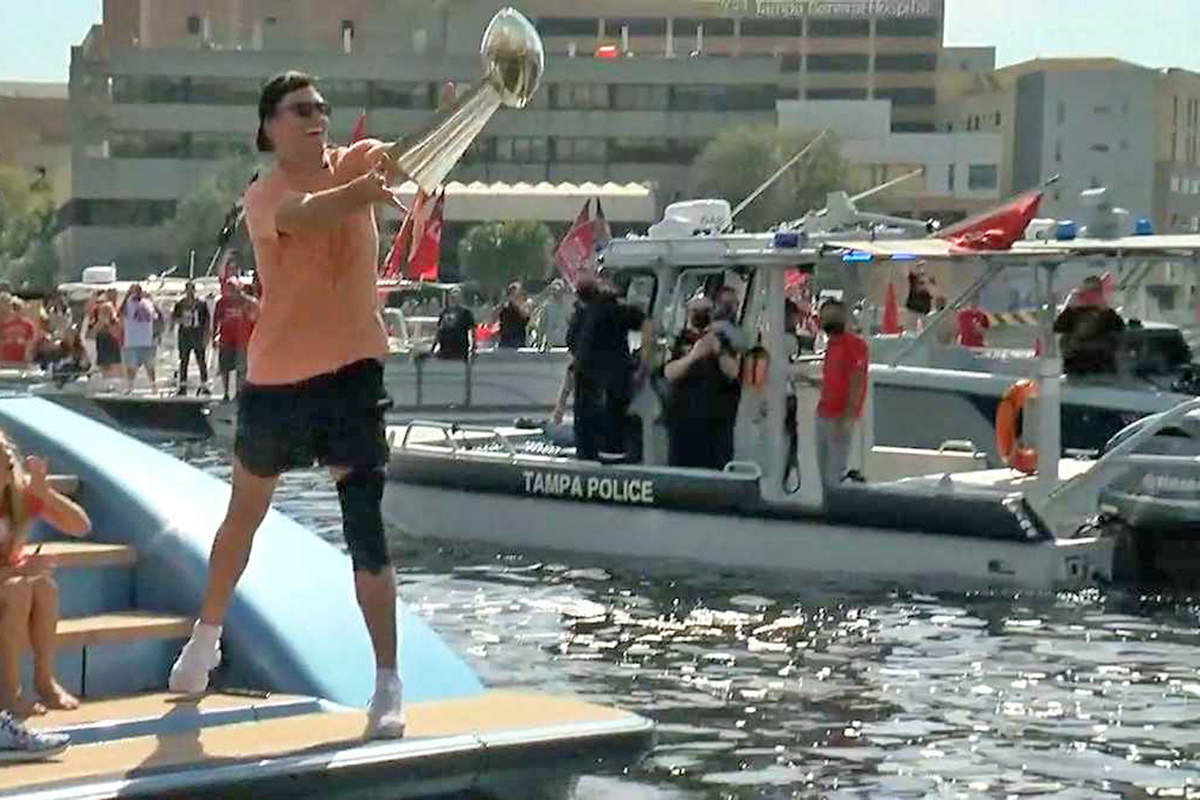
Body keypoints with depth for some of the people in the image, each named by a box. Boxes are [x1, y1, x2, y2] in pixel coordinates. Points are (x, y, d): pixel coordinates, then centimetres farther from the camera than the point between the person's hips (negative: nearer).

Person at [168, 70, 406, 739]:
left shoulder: (353, 164, 1)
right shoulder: (263, 197, -8)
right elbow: (304, 214, -32)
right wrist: (367, 190, -51)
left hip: (352, 371, 0)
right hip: (277, 378, 0)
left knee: (365, 528, -8)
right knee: (245, 515, 20)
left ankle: (389, 684, -5)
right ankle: (208, 635, 42)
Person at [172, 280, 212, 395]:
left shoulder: (201, 304, 3)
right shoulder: (180, 304, 8)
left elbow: (206, 321, 3)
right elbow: (173, 319, 10)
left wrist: (206, 336, -4)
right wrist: (180, 320, -12)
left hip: (198, 336, -2)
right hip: (184, 335, 2)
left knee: (201, 361, -2)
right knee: (184, 361, 4)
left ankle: (204, 386, 3)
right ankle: (183, 385, 10)